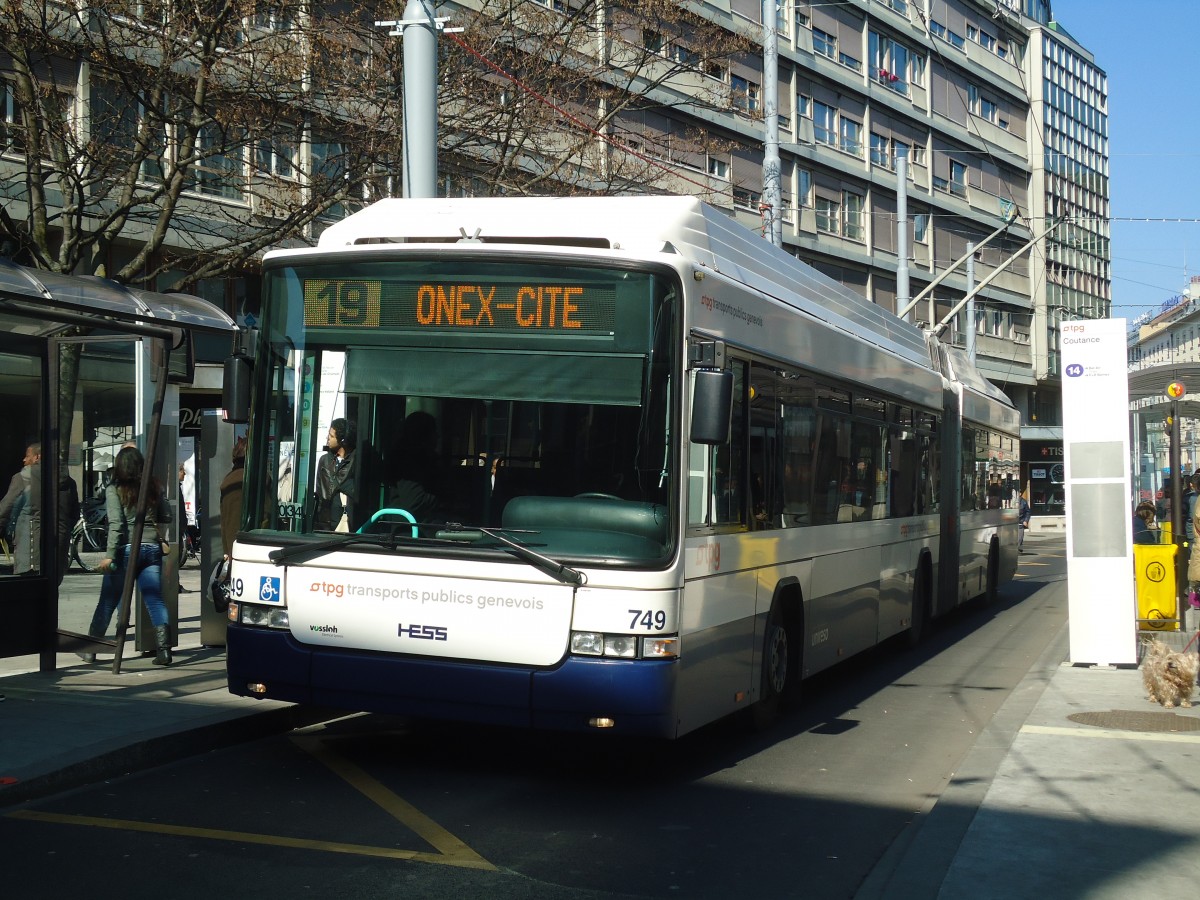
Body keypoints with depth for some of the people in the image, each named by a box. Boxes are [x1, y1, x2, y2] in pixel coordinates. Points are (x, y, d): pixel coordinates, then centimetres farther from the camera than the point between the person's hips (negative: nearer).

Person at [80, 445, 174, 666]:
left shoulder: (114, 490, -4)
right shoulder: (155, 487, 6)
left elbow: (116, 523, -12)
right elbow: (166, 517, 13)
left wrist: (109, 555, -13)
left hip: (126, 549, -2)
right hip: (151, 548, 3)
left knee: (107, 602, 8)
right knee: (155, 600, 1)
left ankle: (89, 651, 19)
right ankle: (164, 650, -9)